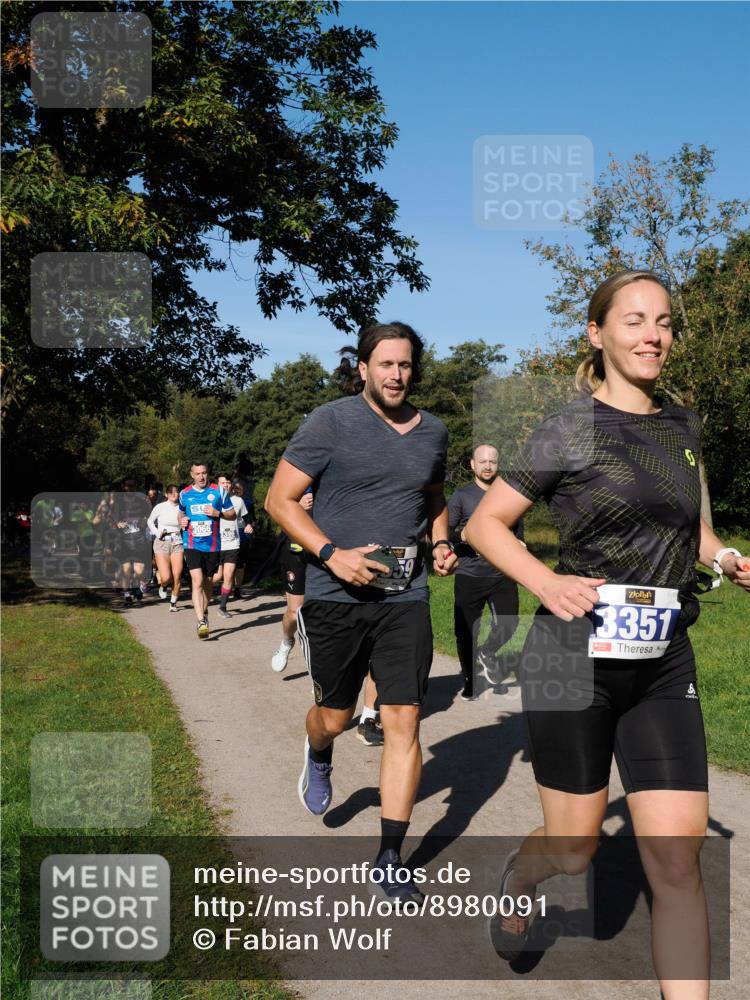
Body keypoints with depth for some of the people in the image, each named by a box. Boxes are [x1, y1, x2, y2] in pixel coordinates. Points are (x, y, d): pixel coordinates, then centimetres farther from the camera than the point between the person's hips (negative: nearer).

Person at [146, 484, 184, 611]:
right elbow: (150, 521, 13)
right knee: (166, 578, -11)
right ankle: (162, 586, 25)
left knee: (177, 578, -4)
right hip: (162, 543, -1)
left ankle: (173, 602, 17)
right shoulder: (160, 507, -1)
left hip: (177, 543, 1)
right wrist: (157, 532, -1)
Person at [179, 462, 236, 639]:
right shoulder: (185, 494, 6)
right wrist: (182, 521, 1)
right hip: (192, 544, -1)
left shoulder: (218, 491, 0)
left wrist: (218, 513, -14)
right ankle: (201, 622, -21)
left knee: (208, 583, 14)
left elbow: (233, 515, 4)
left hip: (212, 545, 1)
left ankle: (204, 613, 38)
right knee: (197, 581, -16)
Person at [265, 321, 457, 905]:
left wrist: (441, 543, 6)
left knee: (404, 721, -3)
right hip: (336, 596, -2)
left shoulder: (434, 432, 9)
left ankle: (390, 857, 9)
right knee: (336, 717, 12)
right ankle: (319, 761, 50)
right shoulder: (331, 423, -6)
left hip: (406, 597, 3)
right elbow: (280, 499, -6)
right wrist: (332, 554, -18)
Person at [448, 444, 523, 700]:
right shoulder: (461, 496, 3)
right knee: (466, 631, 2)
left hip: (503, 573, 2)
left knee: (509, 623, -8)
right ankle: (469, 681, 22)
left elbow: (518, 530, 26)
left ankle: (487, 654, 24)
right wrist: (462, 536, -19)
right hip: (469, 573, -2)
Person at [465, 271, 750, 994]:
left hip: (664, 666, 4)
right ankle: (516, 881, 45)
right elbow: (484, 524, -3)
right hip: (575, 658, -4)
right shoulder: (570, 430, -6)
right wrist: (546, 582, -19)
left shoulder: (683, 427, 10)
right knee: (574, 850, 11)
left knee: (678, 861, -1)